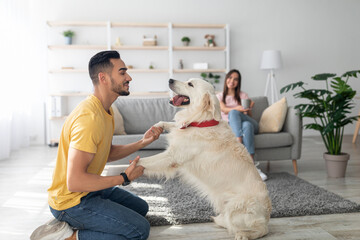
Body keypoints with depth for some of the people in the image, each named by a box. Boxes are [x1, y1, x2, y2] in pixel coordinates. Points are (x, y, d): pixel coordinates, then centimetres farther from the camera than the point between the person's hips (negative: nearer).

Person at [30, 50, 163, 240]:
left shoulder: (105, 110, 5)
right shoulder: (89, 117, -27)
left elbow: (108, 154, 12)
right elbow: (75, 181, -31)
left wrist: (141, 143, 0)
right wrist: (124, 178, -21)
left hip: (88, 189, 10)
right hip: (71, 200, -10)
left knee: (141, 208, 21)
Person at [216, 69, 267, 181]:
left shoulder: (243, 95, 18)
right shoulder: (219, 96, 16)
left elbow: (249, 115, 8)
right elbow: (224, 109, -8)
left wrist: (248, 108, -17)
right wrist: (238, 108, -28)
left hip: (249, 123, 1)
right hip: (230, 126, -1)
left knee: (233, 113, -34)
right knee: (247, 125, -38)